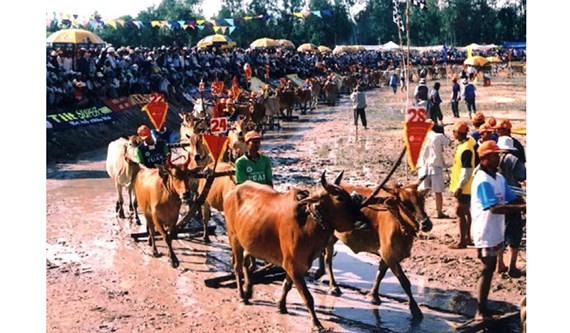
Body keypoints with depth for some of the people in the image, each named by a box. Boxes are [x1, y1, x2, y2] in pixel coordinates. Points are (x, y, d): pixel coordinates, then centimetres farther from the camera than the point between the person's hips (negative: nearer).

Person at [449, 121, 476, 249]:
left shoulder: (466, 149, -24)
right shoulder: (467, 142, 8)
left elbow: (466, 171, -25)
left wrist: (459, 187, -22)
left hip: (463, 187, -10)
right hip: (465, 187, 10)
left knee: (460, 212, -5)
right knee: (465, 211, 17)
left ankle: (462, 241, 0)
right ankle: (467, 237, 27)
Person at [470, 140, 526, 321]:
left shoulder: (499, 178, 6)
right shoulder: (482, 181, -21)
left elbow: (512, 199, 4)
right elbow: (495, 208, -30)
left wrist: (521, 205, -16)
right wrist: (523, 207, -36)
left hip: (496, 232, 9)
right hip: (486, 233, -9)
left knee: (490, 269, 16)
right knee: (487, 270, -2)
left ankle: (484, 306, 28)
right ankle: (481, 311, 8)